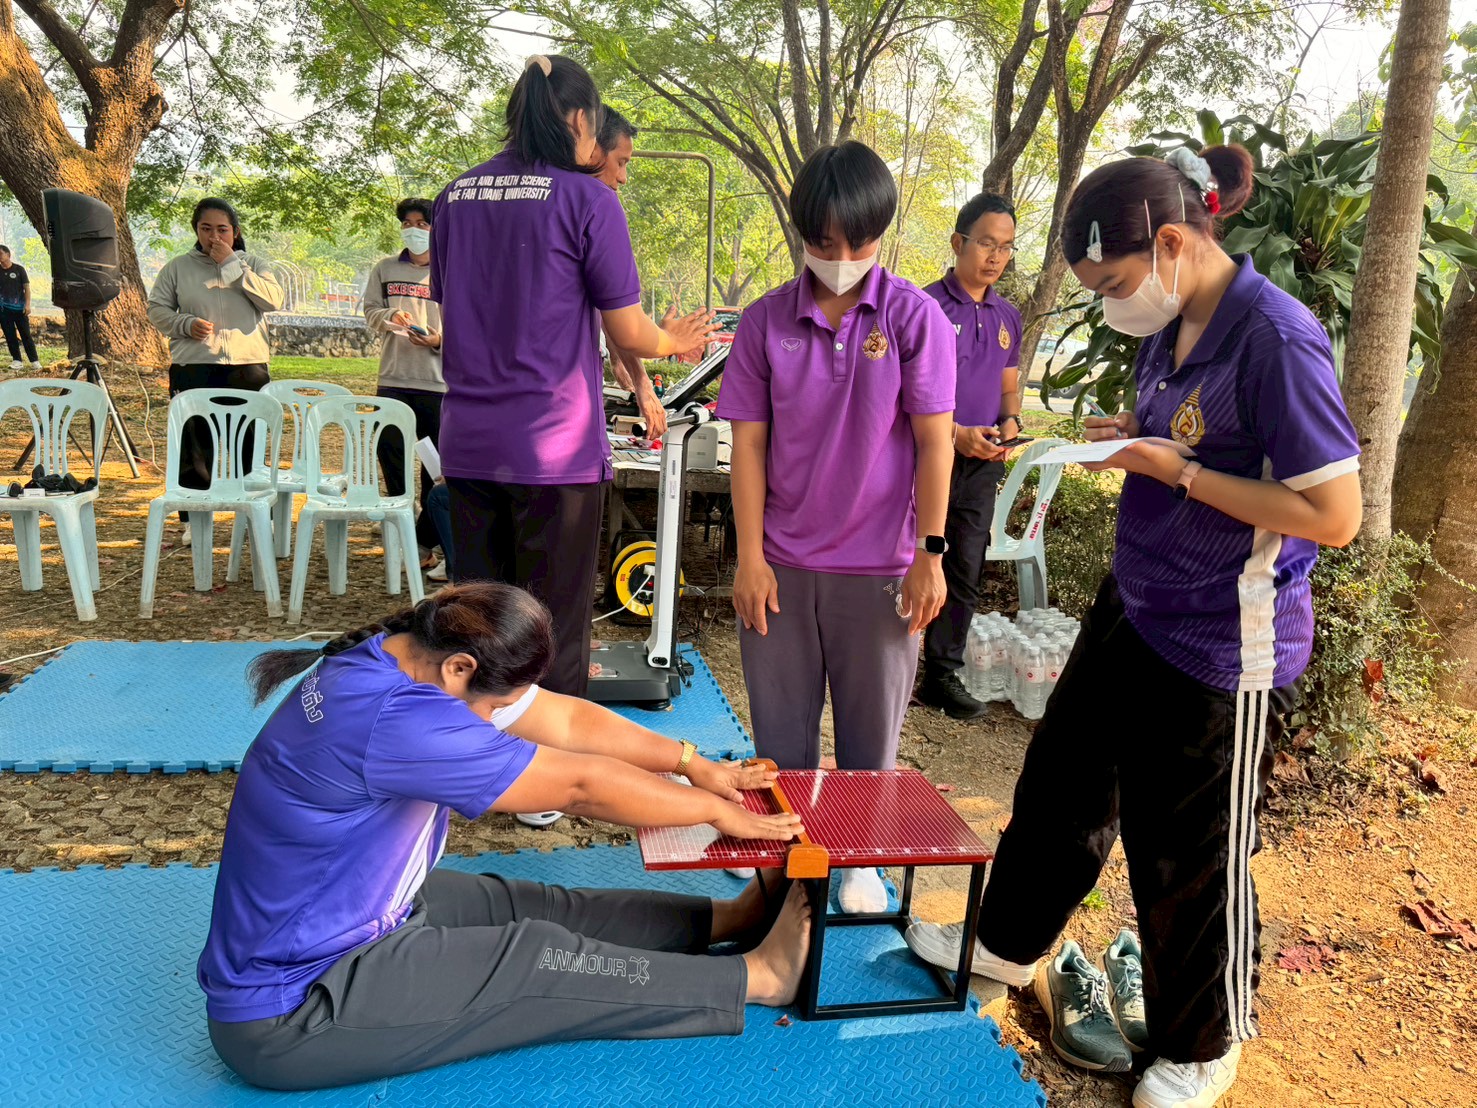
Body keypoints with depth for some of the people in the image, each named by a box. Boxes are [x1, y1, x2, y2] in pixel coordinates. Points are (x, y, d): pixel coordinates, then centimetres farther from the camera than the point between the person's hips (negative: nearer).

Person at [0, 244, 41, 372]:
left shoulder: (19, 269, 1)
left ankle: (35, 361, 0)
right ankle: (17, 361, 9)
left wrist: (27, 304, -8)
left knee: (26, 335, -1)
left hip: (20, 308, -2)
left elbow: (27, 287, 1)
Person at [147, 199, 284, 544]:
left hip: (247, 365, 0)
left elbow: (273, 299, -9)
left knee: (251, 445, 3)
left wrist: (232, 265, -11)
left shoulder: (254, 265, 8)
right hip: (192, 367, 1)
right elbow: (157, 309, 9)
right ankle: (193, 519, 15)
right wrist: (185, 324, -10)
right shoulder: (178, 268, 9)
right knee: (194, 447, 4)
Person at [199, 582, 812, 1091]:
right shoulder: (390, 718, -34)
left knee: (523, 906, 7)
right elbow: (580, 784, -27)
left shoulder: (407, 652, -5)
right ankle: (758, 977, 4)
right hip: (288, 1014, -9)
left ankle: (727, 918, 17)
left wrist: (694, 764, -3)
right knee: (536, 958, -8)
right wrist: (715, 810, -14)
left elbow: (564, 719, -1)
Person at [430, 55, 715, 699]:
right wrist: (674, 341, 18)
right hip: (555, 447, -5)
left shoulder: (455, 198, 10)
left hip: (467, 445, 6)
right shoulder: (587, 199, -7)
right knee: (552, 631, 5)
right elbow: (627, 333, -5)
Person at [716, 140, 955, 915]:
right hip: (781, 564, 2)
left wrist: (929, 555, -6)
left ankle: (861, 856, 31)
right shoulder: (767, 320, -1)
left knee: (870, 731, 12)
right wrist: (749, 557, -3)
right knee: (780, 726, 13)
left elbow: (934, 441, -5)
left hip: (878, 566, -1)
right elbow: (749, 443, 0)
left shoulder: (914, 316, -6)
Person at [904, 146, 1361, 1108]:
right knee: (1063, 778, 21)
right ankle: (1011, 943, 44)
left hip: (1225, 647, -8)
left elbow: (1334, 515, -24)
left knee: (1189, 852, 9)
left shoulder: (1276, 338, -23)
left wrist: (1174, 468, -22)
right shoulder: (1170, 328, 2)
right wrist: (1133, 439, -3)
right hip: (1136, 606, 8)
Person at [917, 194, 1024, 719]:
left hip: (981, 464, 6)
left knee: (964, 575, 11)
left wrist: (1009, 422, -1)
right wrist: (954, 434, -22)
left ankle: (942, 676, 23)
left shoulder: (1007, 316, 12)